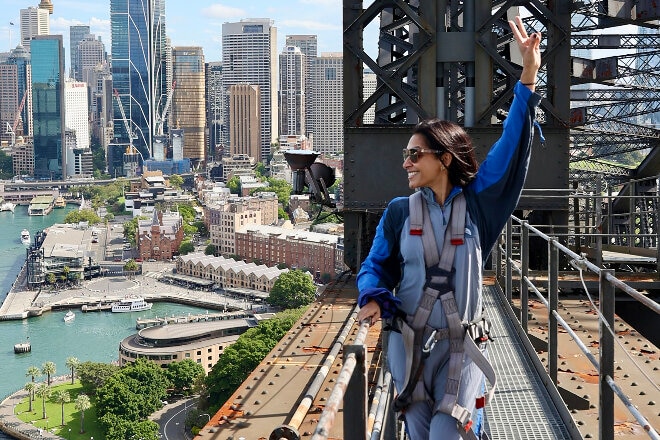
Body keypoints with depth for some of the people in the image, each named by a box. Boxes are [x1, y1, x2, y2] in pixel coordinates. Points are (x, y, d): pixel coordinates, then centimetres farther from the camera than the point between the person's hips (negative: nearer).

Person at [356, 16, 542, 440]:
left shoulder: (476, 202, -3)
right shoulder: (399, 211, 1)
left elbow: (512, 146, -9)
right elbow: (376, 265, 6)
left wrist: (528, 78, -16)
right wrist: (373, 298, -18)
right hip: (408, 341, 2)